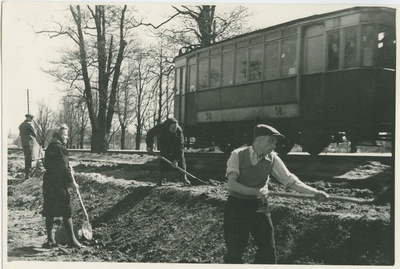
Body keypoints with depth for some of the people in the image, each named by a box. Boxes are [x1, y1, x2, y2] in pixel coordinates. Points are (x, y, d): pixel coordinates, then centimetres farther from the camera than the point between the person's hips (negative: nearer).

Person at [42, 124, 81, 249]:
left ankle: (50, 239, 17)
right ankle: (73, 240, 6)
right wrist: (71, 181, -9)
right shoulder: (59, 148, -15)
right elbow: (64, 167, -18)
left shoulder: (50, 147, 14)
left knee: (49, 213, 11)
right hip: (58, 185, -9)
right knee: (66, 213, -1)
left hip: (48, 183, 9)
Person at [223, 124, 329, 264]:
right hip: (236, 205, -3)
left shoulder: (272, 159, -4)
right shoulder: (238, 155, -11)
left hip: (259, 206, 3)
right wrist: (256, 191, -28)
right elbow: (232, 184, -20)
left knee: (268, 250, 2)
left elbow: (291, 180, -6)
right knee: (234, 251, 3)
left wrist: (315, 192, -17)